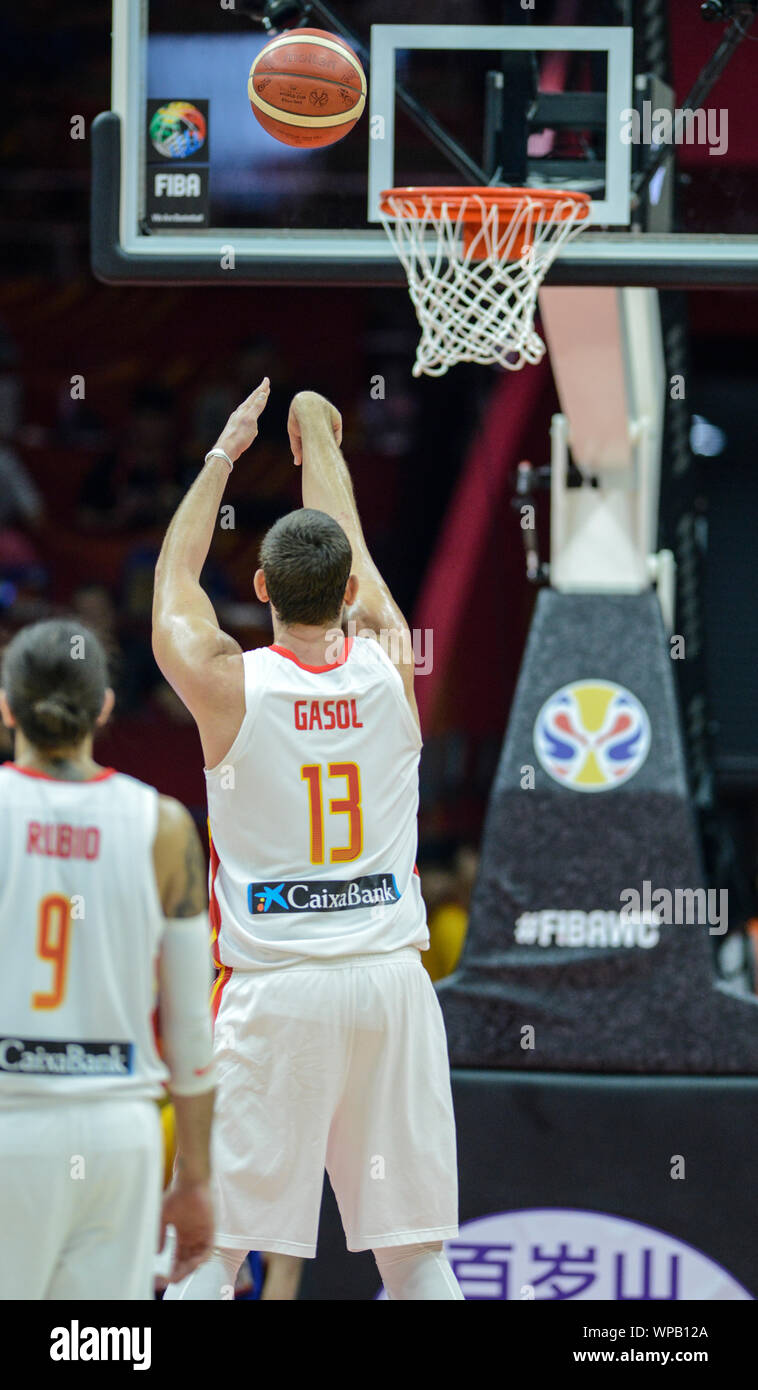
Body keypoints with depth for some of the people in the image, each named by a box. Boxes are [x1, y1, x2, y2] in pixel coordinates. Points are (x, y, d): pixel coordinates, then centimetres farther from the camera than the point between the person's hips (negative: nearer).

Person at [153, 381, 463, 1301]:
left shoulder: (229, 686, -6)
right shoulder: (390, 668, 0)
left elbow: (172, 582, 14)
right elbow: (351, 554, 19)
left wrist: (225, 453, 27)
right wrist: (319, 441, 36)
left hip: (274, 988, -2)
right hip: (390, 981, 2)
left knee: (212, 1248, 1)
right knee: (416, 1251, 6)